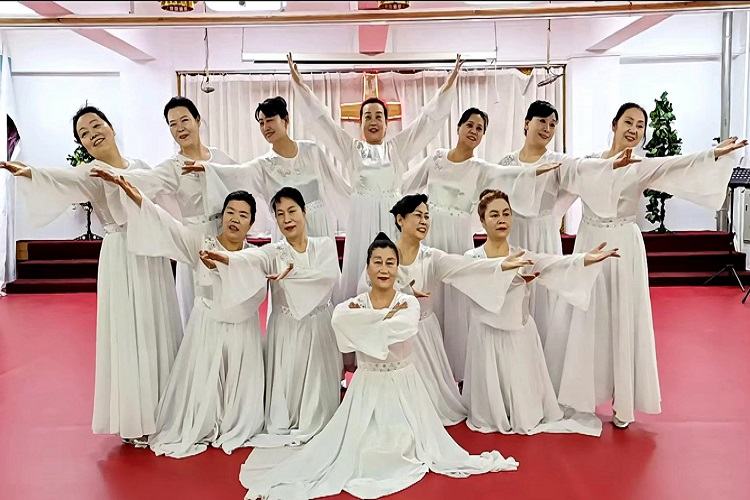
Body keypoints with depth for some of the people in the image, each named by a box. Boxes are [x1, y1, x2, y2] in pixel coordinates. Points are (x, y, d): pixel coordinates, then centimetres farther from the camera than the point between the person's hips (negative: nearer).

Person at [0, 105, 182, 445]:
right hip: (123, 259, -5)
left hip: (154, 256, 5)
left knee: (160, 330, 9)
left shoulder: (141, 166, 12)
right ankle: (134, 419, 11)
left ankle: (162, 412, 23)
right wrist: (29, 172, -45)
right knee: (130, 334, -3)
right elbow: (65, 179, -27)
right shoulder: (92, 173, -5)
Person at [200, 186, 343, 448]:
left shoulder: (325, 245, 3)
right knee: (285, 380, -1)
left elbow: (330, 277, -16)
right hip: (285, 329, 0)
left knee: (318, 381, 3)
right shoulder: (273, 252, 0)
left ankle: (316, 429, 20)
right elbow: (250, 258, -23)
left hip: (319, 327, 1)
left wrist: (293, 273, -28)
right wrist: (223, 257, -45)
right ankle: (281, 430, 17)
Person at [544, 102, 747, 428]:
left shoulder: (643, 167, -4)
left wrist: (714, 154, -37)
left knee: (622, 323, 2)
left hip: (622, 250, -2)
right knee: (583, 322, 9)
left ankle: (623, 403, 16)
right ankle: (579, 391, 26)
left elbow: (676, 166, -22)